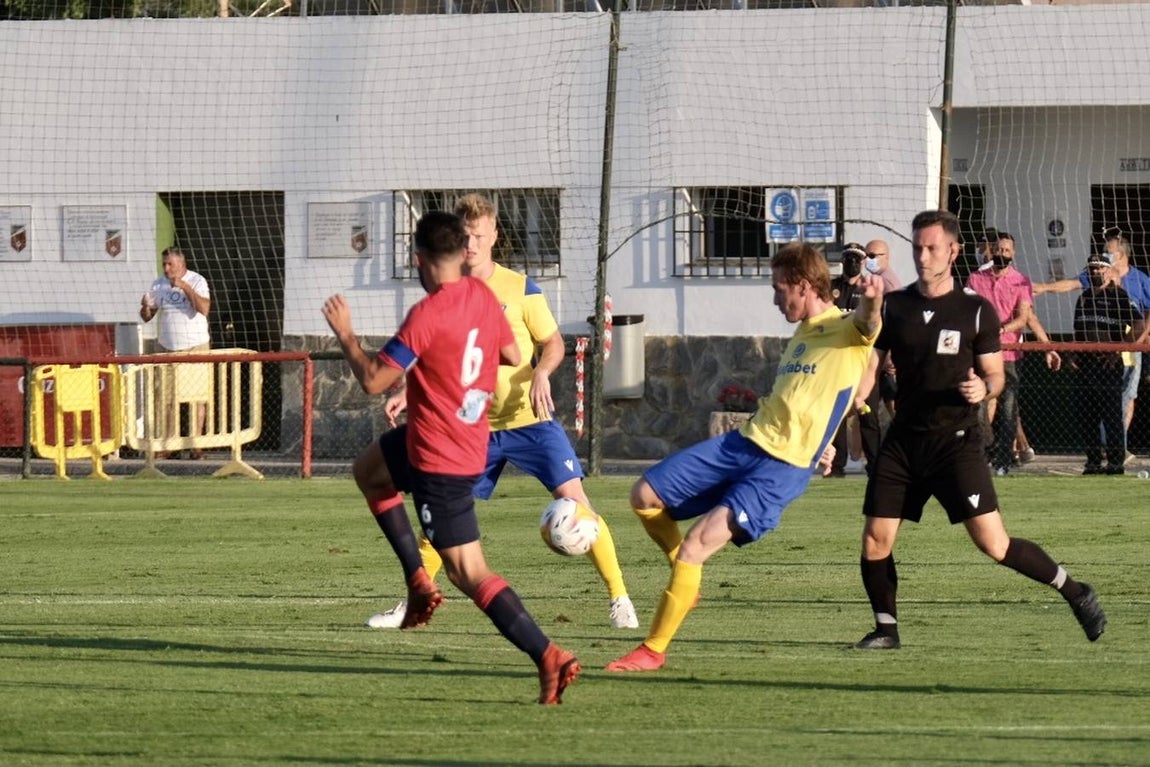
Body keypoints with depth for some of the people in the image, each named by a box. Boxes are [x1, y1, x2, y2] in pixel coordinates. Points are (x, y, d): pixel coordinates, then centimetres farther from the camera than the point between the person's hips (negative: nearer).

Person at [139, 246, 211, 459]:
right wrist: (145, 308, -13)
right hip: (168, 349, 4)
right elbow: (147, 317, 10)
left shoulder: (196, 281, -6)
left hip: (195, 348, -4)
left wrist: (184, 286, -25)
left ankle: (196, 445, 1)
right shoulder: (158, 285, 7)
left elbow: (204, 309, -22)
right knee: (166, 398, -2)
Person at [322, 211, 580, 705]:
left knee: (469, 573, -6)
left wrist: (344, 335, -5)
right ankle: (419, 583, 25)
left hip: (439, 461, -9)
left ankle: (548, 657, -16)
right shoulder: (482, 297, -1)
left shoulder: (426, 316, -24)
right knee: (367, 470, 30)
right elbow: (513, 357, 11)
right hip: (471, 439, 9)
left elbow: (373, 381, -20)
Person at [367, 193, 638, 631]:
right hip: (475, 426, 3)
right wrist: (407, 395, -2)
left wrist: (541, 372, -21)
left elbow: (553, 342, -1)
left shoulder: (519, 288, -3)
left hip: (528, 419, -3)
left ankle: (619, 599, -7)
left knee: (574, 499, -13)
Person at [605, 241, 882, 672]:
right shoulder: (803, 334, 19)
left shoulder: (846, 332, -8)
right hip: (744, 443, 9)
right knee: (645, 496, 4)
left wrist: (871, 299, -56)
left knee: (695, 546, -17)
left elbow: (868, 323, -34)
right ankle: (686, 582, 25)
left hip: (782, 468, -9)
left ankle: (653, 651, -4)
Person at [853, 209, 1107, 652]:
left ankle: (1076, 594, 4)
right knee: (875, 543, -3)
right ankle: (886, 629, 17)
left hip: (956, 441, -4)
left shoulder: (976, 311, -2)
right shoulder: (893, 308, 5)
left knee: (994, 544, -12)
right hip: (904, 440, 4)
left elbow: (995, 374, 3)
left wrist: (983, 389, -19)